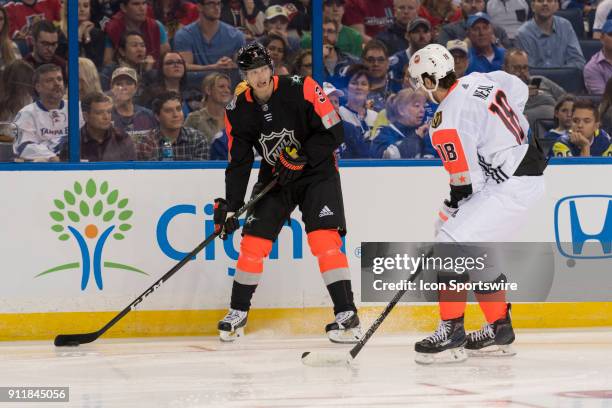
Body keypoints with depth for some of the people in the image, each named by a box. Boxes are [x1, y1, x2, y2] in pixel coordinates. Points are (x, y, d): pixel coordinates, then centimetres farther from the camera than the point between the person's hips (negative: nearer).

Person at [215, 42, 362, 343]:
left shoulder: (301, 90, -20)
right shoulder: (238, 111, -7)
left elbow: (334, 132, -17)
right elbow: (239, 163, -3)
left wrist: (302, 156, -26)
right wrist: (229, 206, -10)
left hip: (317, 173, -4)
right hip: (275, 177, 4)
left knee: (324, 240, -19)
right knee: (253, 241, -1)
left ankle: (347, 315, -16)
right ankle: (238, 313, 16)